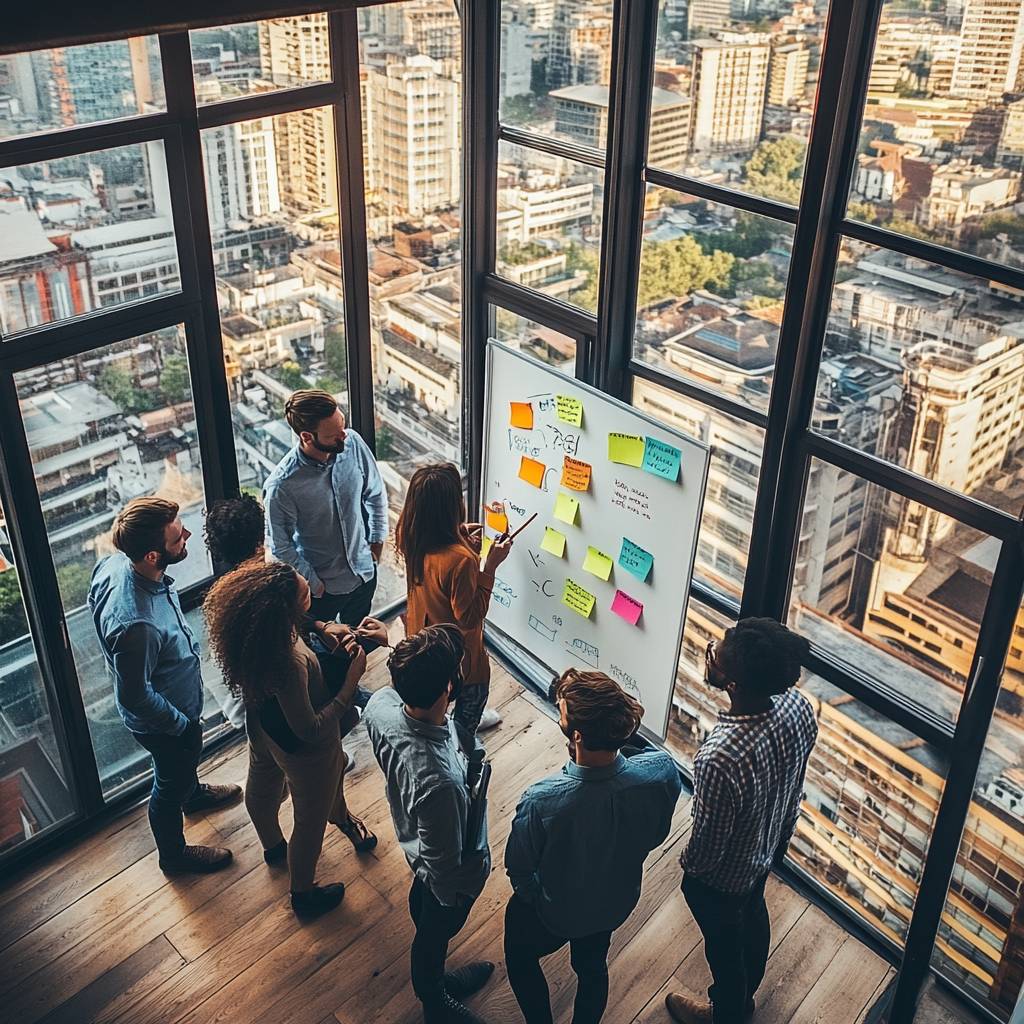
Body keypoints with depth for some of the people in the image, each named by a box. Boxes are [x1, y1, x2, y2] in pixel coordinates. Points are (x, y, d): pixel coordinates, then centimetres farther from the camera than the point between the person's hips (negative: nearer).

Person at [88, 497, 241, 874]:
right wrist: (180, 722, -14)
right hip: (162, 721, -7)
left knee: (186, 760, 36)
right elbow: (135, 696, -32)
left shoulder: (117, 562, -21)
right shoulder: (136, 624, -47)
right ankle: (174, 854, 50)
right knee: (170, 785, 22)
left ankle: (193, 793, 68)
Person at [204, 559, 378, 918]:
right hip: (303, 749, -7)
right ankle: (303, 894, 49)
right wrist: (352, 680, -30)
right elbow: (310, 731, -33)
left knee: (262, 789, 34)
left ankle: (273, 847, 68)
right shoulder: (288, 664, -46)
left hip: (263, 726, 8)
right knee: (311, 821, 21)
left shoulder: (248, 625, -24)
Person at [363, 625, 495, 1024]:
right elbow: (443, 864, -30)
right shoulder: (439, 782, -49)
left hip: (413, 833, 7)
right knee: (435, 935, 24)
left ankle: (433, 977, 65)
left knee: (422, 901, 34)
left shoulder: (381, 703, -28)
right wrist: (454, 898, -10)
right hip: (450, 874, -6)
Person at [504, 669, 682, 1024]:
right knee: (592, 965, 34)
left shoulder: (541, 801, -41)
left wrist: (529, 893, 0)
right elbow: (656, 835, -11)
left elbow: (518, 870, -20)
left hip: (554, 913, -3)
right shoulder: (661, 772, -33)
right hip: (618, 901, 3)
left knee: (521, 958, 31)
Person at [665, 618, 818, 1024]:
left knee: (724, 943, 24)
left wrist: (689, 868, -5)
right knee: (754, 916, 34)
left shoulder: (720, 759, -47)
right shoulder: (798, 706, -26)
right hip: (770, 847, 7)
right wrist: (782, 831, 14)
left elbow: (708, 844, -28)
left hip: (723, 874, -6)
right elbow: (793, 782, -5)